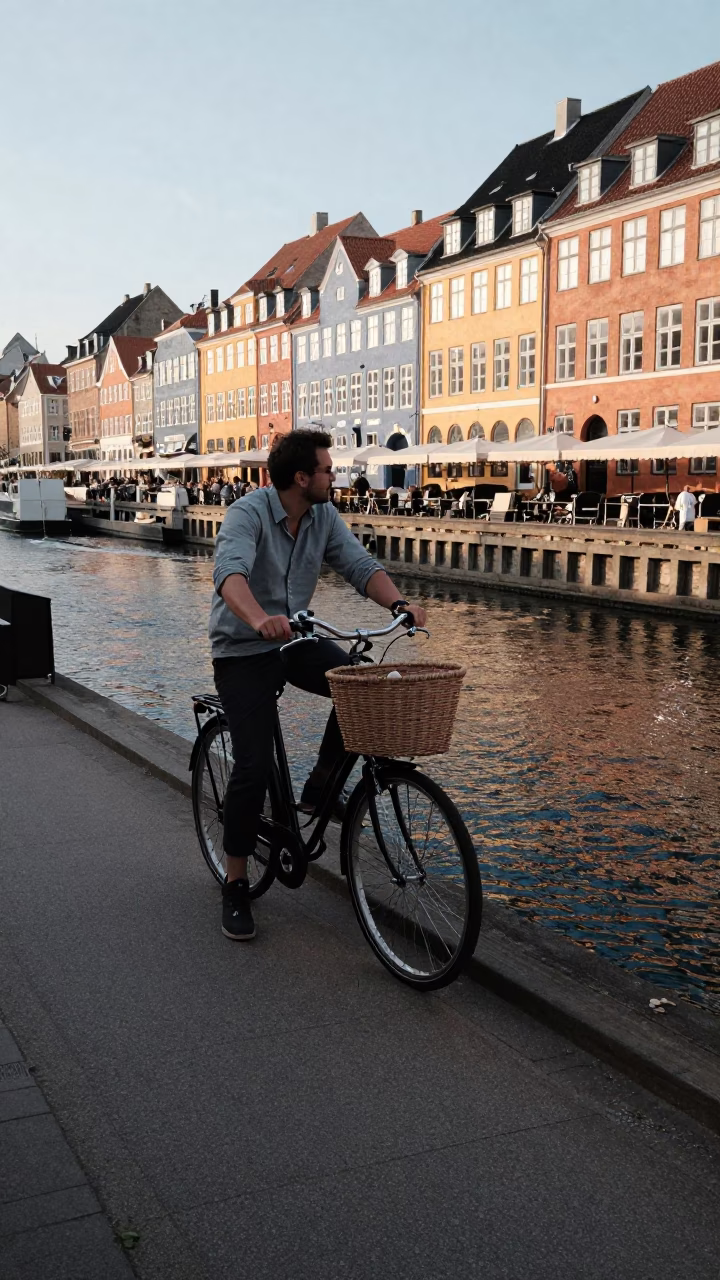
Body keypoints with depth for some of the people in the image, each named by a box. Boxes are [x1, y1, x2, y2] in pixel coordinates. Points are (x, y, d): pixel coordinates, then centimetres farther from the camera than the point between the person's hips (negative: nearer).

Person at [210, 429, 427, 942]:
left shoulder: (324, 516, -1)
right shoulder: (248, 514, -21)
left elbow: (360, 564, -8)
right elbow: (230, 573, -39)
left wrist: (398, 602, -29)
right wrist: (259, 620, -59)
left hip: (296, 640, 6)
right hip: (243, 651, -5)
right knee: (255, 765, -12)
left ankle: (321, 785, 2)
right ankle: (236, 887, 4)